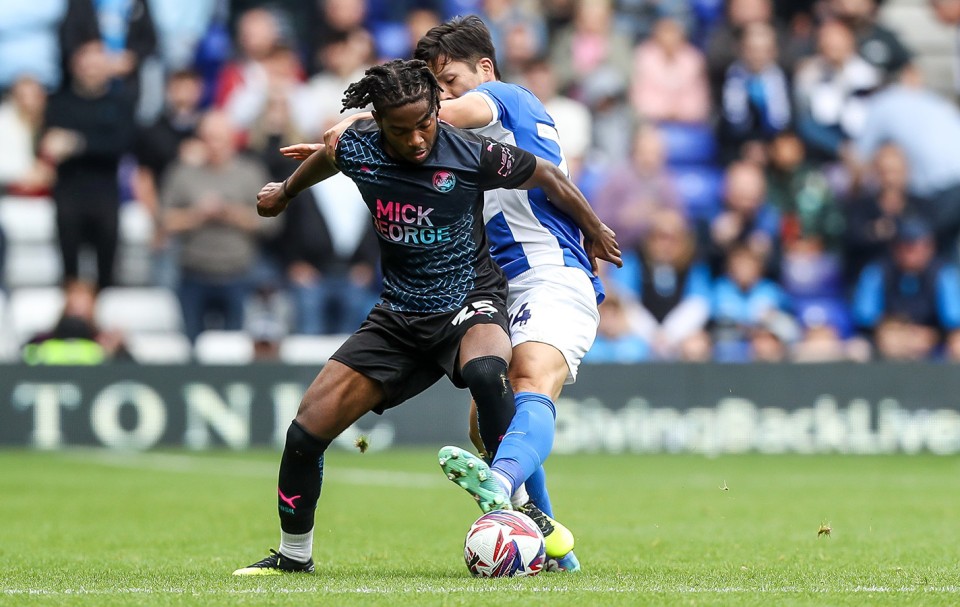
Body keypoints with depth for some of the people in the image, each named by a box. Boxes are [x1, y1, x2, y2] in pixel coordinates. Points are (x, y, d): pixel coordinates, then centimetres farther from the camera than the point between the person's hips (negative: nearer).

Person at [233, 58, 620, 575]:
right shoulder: (356, 150, -9)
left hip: (470, 300, -4)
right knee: (306, 431, -5)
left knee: (484, 370, -41)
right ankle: (293, 554, 17)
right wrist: (285, 191, 36)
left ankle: (514, 503, -27)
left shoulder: (472, 155, -19)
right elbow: (327, 158, 17)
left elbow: (547, 177, -2)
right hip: (399, 314, 4)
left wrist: (595, 234, 13)